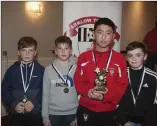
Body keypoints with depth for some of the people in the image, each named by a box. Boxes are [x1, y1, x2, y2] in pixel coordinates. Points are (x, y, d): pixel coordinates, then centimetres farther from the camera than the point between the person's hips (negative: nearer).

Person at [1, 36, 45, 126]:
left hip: (35, 114, -1)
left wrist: (34, 102, -17)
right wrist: (14, 104, -11)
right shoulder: (12, 70, 1)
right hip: (17, 114, 1)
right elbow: (4, 90, 1)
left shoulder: (41, 70, -3)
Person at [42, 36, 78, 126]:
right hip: (54, 113, 0)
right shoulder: (49, 69, -3)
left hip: (72, 113, 0)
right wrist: (45, 116, 1)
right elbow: (45, 94, 0)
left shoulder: (76, 68, -4)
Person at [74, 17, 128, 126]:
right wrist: (88, 91, -20)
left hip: (109, 112, 0)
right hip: (85, 110, 1)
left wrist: (104, 96, -20)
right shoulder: (83, 57, 0)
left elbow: (122, 85, -6)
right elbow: (78, 81, 0)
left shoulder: (120, 59, -3)